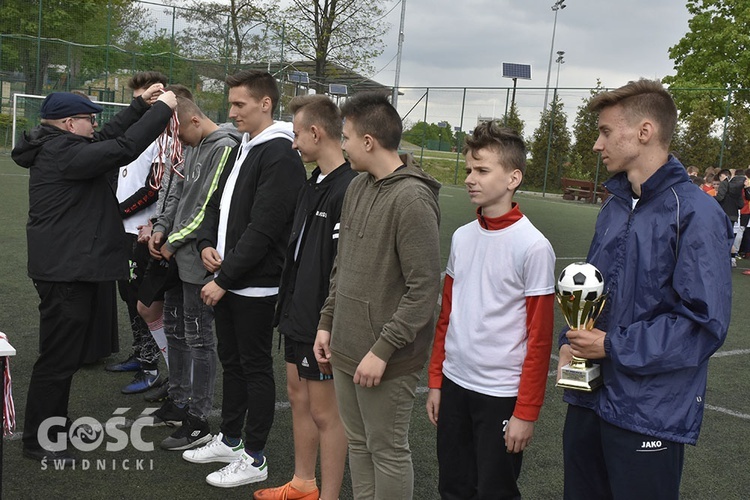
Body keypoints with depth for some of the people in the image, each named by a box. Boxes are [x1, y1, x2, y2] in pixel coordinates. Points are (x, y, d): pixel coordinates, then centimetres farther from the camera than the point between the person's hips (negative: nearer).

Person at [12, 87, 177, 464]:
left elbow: (108, 138, 18)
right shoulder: (62, 153, -20)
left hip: (72, 268, 11)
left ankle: (54, 421, 37)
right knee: (58, 357, -1)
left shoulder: (56, 147, 11)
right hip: (65, 273, -11)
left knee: (69, 351, 22)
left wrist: (141, 106, 12)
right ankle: (37, 441, 11)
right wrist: (162, 109, -17)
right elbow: (124, 148, -25)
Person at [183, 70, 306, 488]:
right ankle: (230, 440, 34)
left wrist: (225, 278, -19)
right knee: (231, 361, 19)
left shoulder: (280, 156, -17)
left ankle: (254, 458, 16)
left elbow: (262, 229, -22)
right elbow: (218, 204, 19)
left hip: (255, 286, -9)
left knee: (256, 368, 3)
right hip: (226, 280, 9)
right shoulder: (242, 150, 14)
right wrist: (207, 243, 0)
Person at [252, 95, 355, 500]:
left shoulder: (348, 189, -22)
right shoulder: (315, 182, 10)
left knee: (325, 411, 4)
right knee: (298, 397, 20)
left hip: (322, 324, -10)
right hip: (298, 314, 10)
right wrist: (288, 303, 17)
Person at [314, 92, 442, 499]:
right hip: (345, 348, 8)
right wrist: (327, 323, 13)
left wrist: (383, 350, -20)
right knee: (358, 443, 18)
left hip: (386, 358, -7)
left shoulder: (413, 199, -18)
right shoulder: (356, 188, 8)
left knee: (387, 452, 6)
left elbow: (424, 289, -20)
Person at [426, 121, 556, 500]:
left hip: (501, 394, -5)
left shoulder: (533, 247, -14)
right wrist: (436, 380, 11)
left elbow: (539, 338, -13)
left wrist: (526, 411, -12)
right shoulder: (461, 237, 4)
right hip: (454, 384, 6)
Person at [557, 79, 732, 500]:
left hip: (651, 414, -7)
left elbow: (705, 323, -20)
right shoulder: (614, 207, 8)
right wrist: (570, 343, 0)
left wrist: (613, 347, -17)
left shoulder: (695, 214, -15)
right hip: (589, 398, 7)